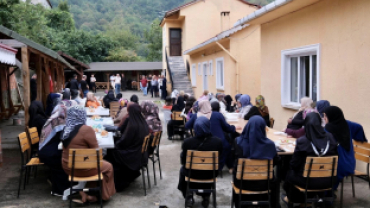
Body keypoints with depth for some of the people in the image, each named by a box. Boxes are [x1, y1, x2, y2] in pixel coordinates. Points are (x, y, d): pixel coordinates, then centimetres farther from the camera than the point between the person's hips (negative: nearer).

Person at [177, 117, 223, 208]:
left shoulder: (187, 142, -22)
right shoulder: (218, 142, -18)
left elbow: (183, 161, -8)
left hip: (193, 173, -1)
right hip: (210, 174, 1)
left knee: (183, 170, 34)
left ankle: (189, 196, 33)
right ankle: (206, 197, 41)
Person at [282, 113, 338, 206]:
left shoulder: (302, 141, -19)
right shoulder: (330, 138, -7)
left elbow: (294, 165, -12)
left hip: (309, 181, -4)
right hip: (328, 181, 5)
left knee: (290, 173, 26)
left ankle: (290, 198, 50)